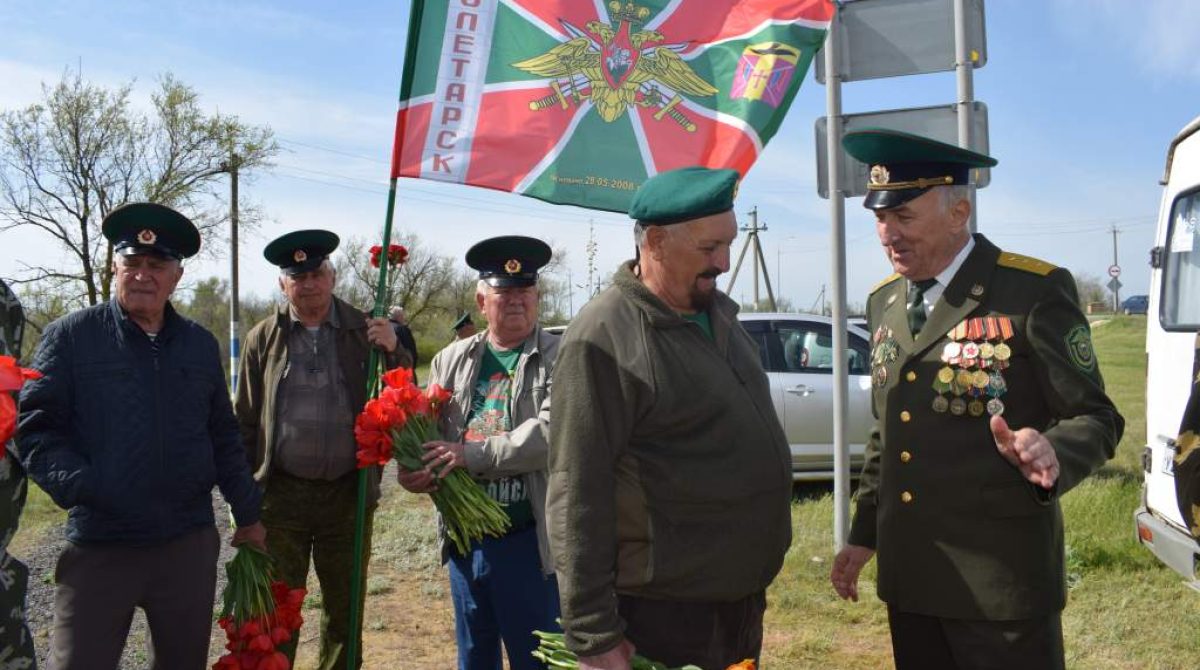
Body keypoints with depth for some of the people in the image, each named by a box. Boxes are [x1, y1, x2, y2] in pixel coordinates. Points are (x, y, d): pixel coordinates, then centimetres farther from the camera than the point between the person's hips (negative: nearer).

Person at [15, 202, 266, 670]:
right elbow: (34, 428, -5)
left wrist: (247, 512, 16)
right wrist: (81, 487, -20)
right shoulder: (70, 337, -2)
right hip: (99, 548, -3)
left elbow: (222, 436, 15)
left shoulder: (201, 344, 10)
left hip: (190, 545, 3)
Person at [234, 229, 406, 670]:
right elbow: (245, 422, 4)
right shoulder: (263, 339, 2)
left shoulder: (364, 331, 1)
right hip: (280, 494, 0)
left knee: (345, 611, 14)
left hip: (348, 493, 1)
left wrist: (393, 352, -16)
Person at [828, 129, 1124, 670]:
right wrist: (863, 534, 16)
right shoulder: (883, 301, 9)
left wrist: (1052, 453, -29)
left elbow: (1095, 418, -7)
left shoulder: (1035, 291, -9)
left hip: (1001, 579, -5)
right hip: (908, 575, 6)